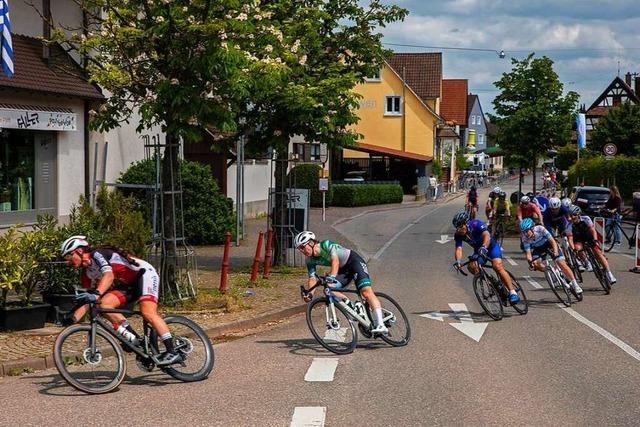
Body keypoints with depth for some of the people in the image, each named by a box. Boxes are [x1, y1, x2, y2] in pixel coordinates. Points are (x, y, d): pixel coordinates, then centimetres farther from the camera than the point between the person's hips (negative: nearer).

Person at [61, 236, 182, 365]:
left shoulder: (97, 254, -18)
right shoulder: (86, 273, 8)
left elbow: (109, 275, -35)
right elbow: (87, 300, 7)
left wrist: (96, 294, -50)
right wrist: (73, 318, -8)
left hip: (144, 274, -8)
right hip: (128, 285, 8)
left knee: (148, 313, -26)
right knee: (103, 304, -15)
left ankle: (172, 352, -28)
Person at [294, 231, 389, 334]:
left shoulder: (326, 244, -24)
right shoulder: (310, 261, -5)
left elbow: (335, 260, -38)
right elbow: (312, 278, -12)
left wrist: (331, 276, -54)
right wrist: (309, 293, -31)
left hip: (354, 261, -7)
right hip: (343, 269, 7)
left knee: (366, 292, -23)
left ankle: (380, 325, -31)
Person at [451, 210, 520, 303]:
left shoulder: (476, 224, -28)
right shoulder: (458, 235, -16)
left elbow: (486, 235, -44)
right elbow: (458, 249, -27)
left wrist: (484, 247, -64)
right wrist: (457, 261, -48)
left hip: (491, 246, -5)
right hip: (478, 250, 5)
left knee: (497, 266, -27)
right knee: (471, 267, -21)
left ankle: (512, 292, -27)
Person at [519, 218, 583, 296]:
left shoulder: (540, 229, -32)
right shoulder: (525, 238, -24)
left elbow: (553, 241, -32)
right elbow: (528, 253, -23)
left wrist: (555, 252, -48)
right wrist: (530, 261, -43)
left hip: (548, 243, -3)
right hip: (538, 248, 3)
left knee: (562, 264, -15)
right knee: (536, 264, -24)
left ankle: (575, 284, -7)